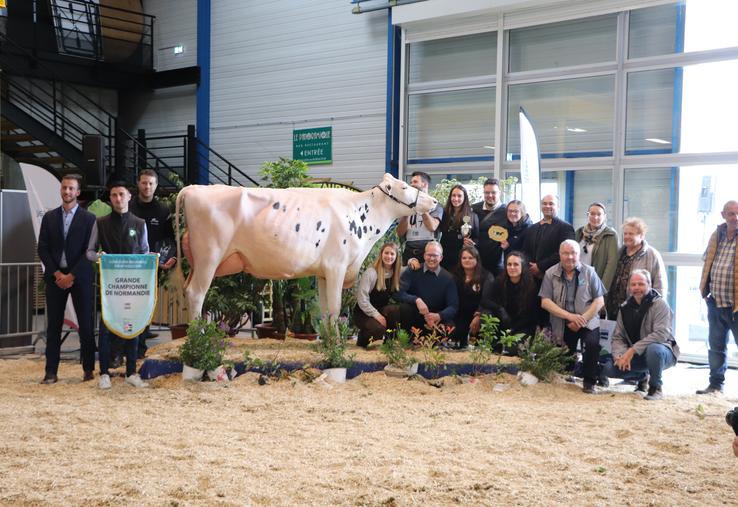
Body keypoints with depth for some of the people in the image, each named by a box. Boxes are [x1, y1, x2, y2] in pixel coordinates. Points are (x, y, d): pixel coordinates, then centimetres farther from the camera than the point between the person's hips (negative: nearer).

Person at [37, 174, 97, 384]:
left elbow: (89, 251, -5)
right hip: (55, 277, 2)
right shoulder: (49, 217, 9)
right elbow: (42, 249, 5)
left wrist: (71, 275, -11)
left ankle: (88, 369, 10)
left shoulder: (88, 218, 1)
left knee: (85, 324, 1)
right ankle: (51, 371, 4)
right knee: (53, 325, 1)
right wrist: (57, 274, -7)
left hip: (80, 277, -2)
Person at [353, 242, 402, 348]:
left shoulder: (396, 273, 3)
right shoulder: (371, 272, -15)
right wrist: (376, 314, -25)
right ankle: (362, 338, 0)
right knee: (378, 329, -35)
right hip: (363, 313, -5)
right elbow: (362, 299, -18)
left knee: (394, 310, -30)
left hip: (382, 311, 5)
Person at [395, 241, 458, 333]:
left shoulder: (448, 278, 0)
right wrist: (417, 300, -30)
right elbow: (399, 293, -13)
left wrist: (440, 315, -28)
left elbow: (453, 307, -6)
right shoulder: (412, 271, -2)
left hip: (437, 319, 0)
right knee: (404, 308, -31)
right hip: (413, 317, 0)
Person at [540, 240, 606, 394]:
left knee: (592, 343, -30)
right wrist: (569, 316, -18)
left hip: (587, 322, -1)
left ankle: (589, 382, -11)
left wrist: (583, 319, -15)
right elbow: (545, 302, -8)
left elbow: (599, 301, -3)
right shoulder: (551, 274, 0)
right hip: (562, 325, 1)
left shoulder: (589, 272, 0)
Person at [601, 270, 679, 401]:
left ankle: (656, 387, -13)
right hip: (634, 355, 6)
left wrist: (633, 350, -31)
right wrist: (620, 355, -19)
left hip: (662, 351, -6)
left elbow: (661, 334, -27)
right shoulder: (625, 308, 3)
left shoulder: (659, 304, -14)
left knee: (653, 349, -41)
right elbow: (617, 337, 3)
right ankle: (642, 377, 16)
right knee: (608, 368, -12)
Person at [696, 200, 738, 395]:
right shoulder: (716, 236, 10)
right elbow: (707, 262, 20)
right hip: (715, 303, 6)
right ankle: (716, 384, 28)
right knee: (716, 346, 16)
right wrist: (705, 290, 13)